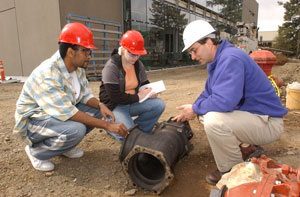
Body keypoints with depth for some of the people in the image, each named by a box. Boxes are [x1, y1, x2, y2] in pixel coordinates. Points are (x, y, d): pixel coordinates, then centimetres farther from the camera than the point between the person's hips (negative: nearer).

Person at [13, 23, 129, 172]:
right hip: (34, 120, -8)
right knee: (76, 129, -34)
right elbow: (67, 113, -35)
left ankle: (65, 145, 8)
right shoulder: (47, 74, -31)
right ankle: (36, 151, -4)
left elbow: (86, 95, 0)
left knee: (97, 109, -7)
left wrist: (100, 105, -23)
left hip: (62, 112, 8)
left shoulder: (78, 68, -6)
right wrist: (107, 125, -35)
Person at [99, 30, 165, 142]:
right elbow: (115, 97, -23)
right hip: (115, 106, -6)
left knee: (159, 105, -15)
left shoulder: (138, 65, 4)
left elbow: (145, 84, 12)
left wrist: (151, 92, -13)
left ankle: (139, 129, 2)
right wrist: (138, 96, -18)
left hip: (133, 103, 6)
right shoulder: (111, 67, -17)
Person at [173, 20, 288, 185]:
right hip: (247, 112, 10)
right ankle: (247, 148, 13)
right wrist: (190, 112, 2)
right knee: (204, 114, 11)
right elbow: (208, 93, 17)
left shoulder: (231, 59, -24)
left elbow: (225, 101, -34)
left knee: (213, 120, -31)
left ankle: (232, 170, -6)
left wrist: (195, 109, -17)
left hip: (267, 122, -10)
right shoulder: (216, 60, 8)